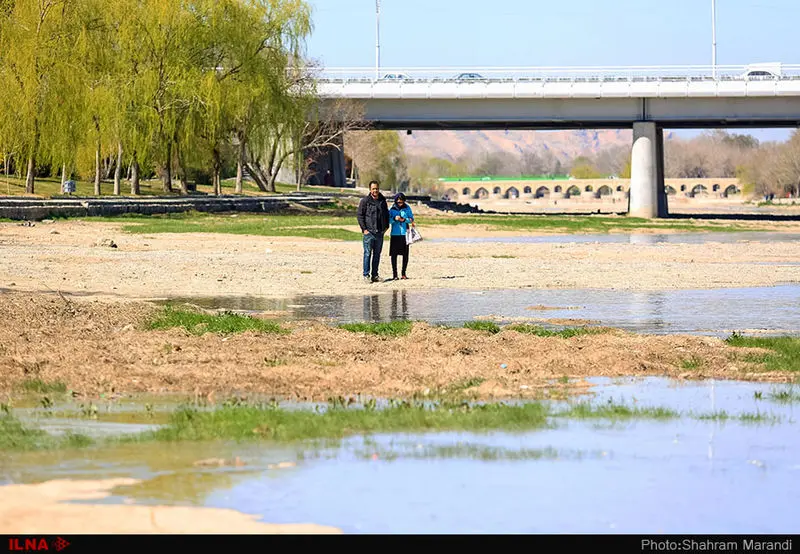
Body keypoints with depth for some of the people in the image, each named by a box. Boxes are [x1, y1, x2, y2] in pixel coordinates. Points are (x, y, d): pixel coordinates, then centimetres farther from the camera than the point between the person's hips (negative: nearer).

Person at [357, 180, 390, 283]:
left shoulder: (382, 201, 11)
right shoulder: (365, 201, -3)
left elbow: (386, 214, 23)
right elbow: (360, 215, -4)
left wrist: (386, 226, 12)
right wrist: (364, 229, -10)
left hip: (380, 232, 5)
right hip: (369, 232, -5)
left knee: (377, 254, 8)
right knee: (368, 254, -5)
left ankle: (375, 275, 14)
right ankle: (366, 275, -2)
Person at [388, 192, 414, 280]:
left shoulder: (407, 208, 4)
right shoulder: (392, 209, 4)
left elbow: (411, 219, 4)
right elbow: (389, 220, 2)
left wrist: (404, 220, -15)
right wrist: (394, 218, -18)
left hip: (405, 234, 0)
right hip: (395, 234, 0)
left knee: (405, 254, 1)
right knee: (394, 254, -2)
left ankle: (403, 273, 12)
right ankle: (394, 274, 3)